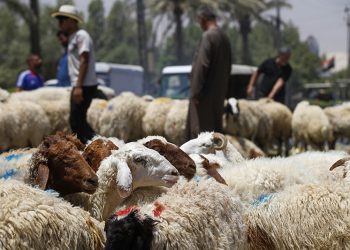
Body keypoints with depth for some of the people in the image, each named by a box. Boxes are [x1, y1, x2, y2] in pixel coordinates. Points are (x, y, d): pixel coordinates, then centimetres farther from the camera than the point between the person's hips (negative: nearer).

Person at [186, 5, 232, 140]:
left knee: (202, 127, -5)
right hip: (219, 92, 8)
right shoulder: (224, 37, 11)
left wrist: (195, 91, -17)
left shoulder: (208, 36, -14)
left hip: (206, 92, -8)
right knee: (215, 127, 13)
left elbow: (201, 65, -19)